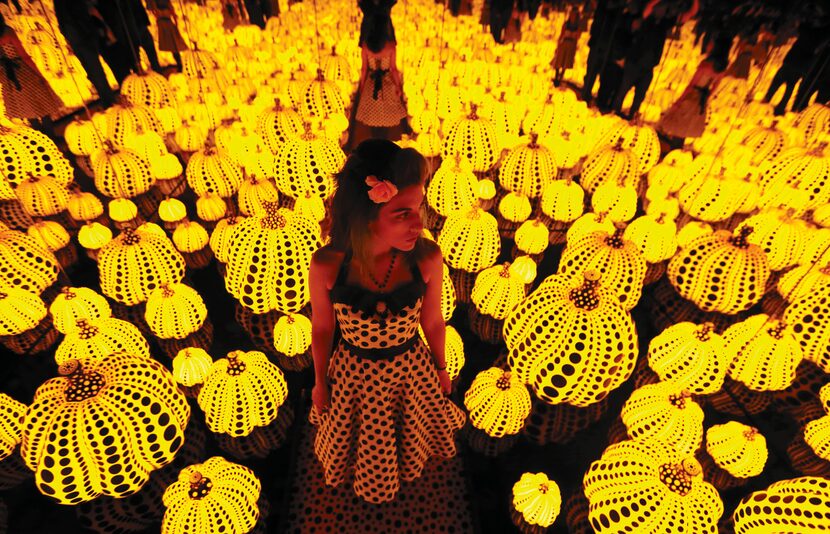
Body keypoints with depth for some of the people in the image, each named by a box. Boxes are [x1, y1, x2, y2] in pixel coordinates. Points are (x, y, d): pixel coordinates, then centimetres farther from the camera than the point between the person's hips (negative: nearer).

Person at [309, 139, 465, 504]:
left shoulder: (427, 258, -28)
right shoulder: (326, 265, -30)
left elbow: (432, 322, -9)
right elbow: (322, 328, -10)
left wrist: (441, 369, 7)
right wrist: (320, 382, 5)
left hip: (411, 369, 1)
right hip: (353, 374, 0)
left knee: (409, 433, 33)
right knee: (360, 439, 31)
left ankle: (406, 464, 72)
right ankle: (368, 477, 70)